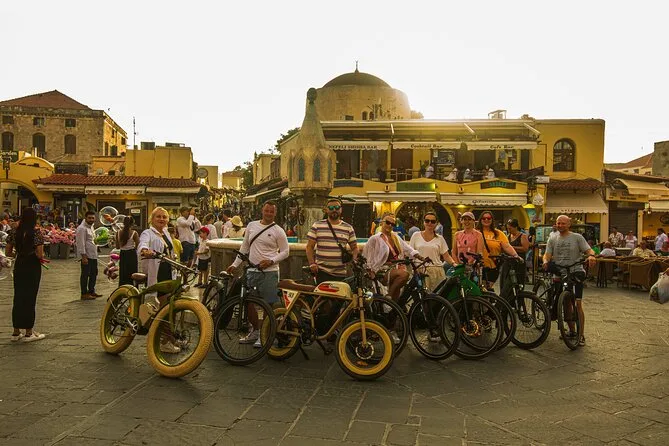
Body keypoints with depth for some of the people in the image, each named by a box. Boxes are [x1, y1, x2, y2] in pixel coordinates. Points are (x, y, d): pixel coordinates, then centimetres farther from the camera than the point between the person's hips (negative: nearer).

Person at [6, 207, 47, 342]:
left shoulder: (13, 233, 1)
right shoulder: (36, 233, -14)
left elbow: (8, 252, 3)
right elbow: (40, 255, -17)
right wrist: (41, 256, 5)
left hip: (19, 266, 5)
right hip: (33, 267, -5)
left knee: (18, 297, 13)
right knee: (30, 298, 3)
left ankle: (16, 332, 20)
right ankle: (29, 333, 10)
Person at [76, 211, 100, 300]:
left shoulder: (91, 226, 15)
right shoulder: (82, 228, -14)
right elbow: (81, 243, -19)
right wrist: (83, 256, -22)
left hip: (93, 255, 10)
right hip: (86, 256, -10)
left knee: (94, 273, 16)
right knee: (85, 275, -2)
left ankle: (91, 291, 27)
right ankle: (84, 294, 5)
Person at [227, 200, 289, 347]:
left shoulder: (278, 231, -4)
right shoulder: (252, 225, 9)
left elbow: (285, 252, -3)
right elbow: (244, 247, 15)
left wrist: (271, 261, -16)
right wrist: (235, 264, 11)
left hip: (269, 272, -5)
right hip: (251, 270, 5)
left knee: (267, 305, 0)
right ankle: (255, 331, 28)